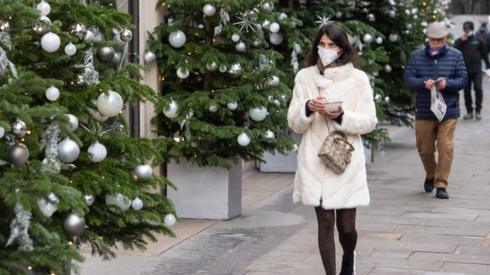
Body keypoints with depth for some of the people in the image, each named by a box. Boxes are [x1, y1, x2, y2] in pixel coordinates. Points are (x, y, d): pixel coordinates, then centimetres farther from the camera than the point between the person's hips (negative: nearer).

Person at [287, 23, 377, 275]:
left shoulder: (358, 78, 0)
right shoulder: (304, 77, 5)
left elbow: (369, 122, -2)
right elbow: (294, 124, 5)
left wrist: (341, 116, -18)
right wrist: (307, 108, -15)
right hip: (314, 162, 1)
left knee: (347, 226, 2)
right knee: (325, 222, 2)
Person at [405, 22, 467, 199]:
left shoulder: (455, 56, 2)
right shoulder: (416, 56, 3)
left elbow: (462, 79, -1)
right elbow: (408, 79, -3)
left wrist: (447, 83, -21)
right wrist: (424, 83, -22)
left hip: (448, 111, -1)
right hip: (424, 111, 1)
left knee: (446, 149, -7)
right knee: (425, 149, 10)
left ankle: (441, 185, 1)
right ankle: (430, 176, 37)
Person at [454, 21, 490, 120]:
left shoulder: (479, 40, 5)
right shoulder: (460, 41, 8)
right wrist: (461, 40, -12)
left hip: (477, 70, -2)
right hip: (465, 70, 2)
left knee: (478, 88, -11)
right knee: (466, 90, 4)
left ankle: (478, 110, -2)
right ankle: (469, 111, 13)